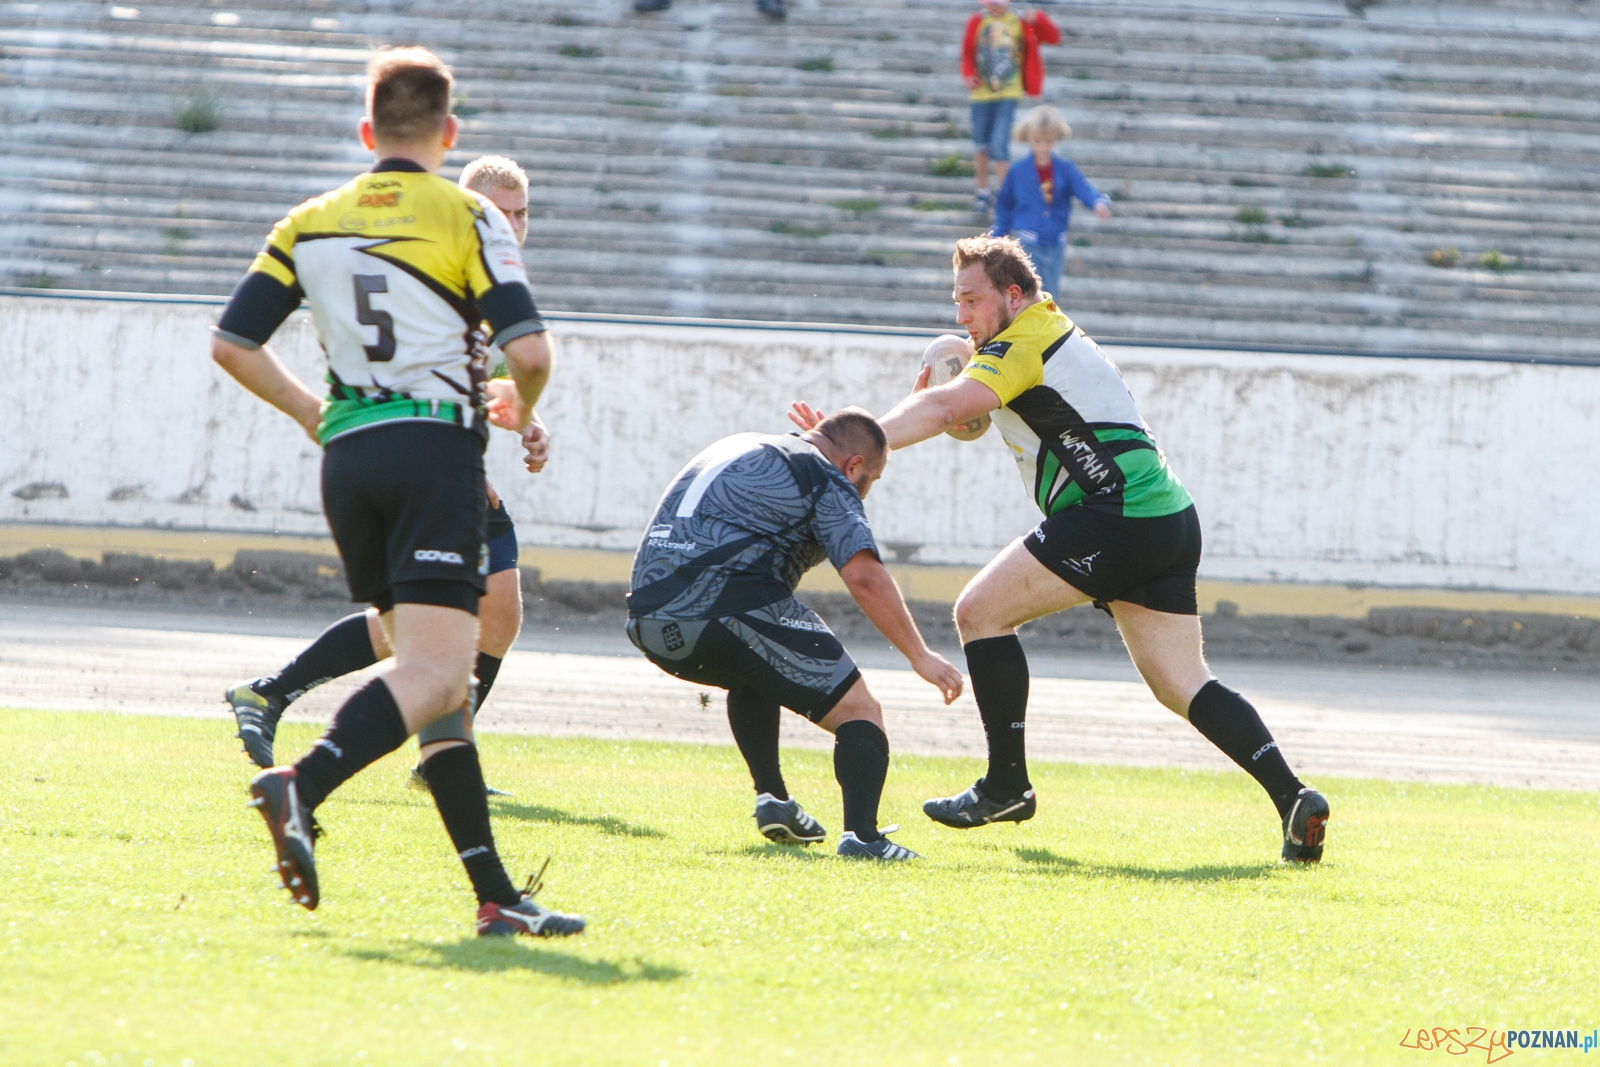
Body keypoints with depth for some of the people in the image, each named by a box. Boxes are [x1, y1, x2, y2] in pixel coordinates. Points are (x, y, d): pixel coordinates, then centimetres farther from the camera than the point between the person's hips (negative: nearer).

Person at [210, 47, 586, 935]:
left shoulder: (311, 222, 12)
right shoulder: (467, 217, -1)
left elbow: (232, 343, 8)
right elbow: (528, 348, -10)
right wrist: (521, 409, 12)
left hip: (347, 456, 6)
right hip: (435, 447, -6)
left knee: (432, 677, 9)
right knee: (435, 675, -12)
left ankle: (495, 895, 6)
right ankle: (301, 785, -37)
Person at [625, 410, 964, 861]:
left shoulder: (737, 450, 30)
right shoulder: (828, 480, 6)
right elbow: (863, 575, -8)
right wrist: (919, 654, -6)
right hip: (732, 609, -8)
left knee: (753, 675, 39)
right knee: (858, 711, 1)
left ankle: (771, 798, 24)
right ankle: (861, 834, -22)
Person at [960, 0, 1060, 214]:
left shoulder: (1021, 23, -4)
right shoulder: (977, 22, 0)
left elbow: (1053, 38, -4)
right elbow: (967, 52, 8)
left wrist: (1039, 20, -22)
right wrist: (968, 75, -10)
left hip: (1008, 94, -3)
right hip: (981, 92, 3)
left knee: (999, 144, -12)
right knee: (981, 144, 12)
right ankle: (982, 192, 31)